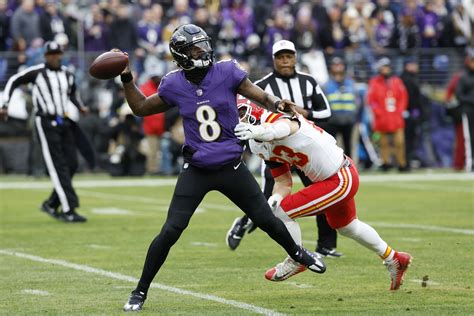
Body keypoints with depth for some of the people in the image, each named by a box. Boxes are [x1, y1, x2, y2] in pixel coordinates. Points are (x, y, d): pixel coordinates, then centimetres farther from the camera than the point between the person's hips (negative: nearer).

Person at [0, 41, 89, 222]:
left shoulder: (67, 75, 12)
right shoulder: (36, 72, -4)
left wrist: (80, 107, 15)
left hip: (65, 123, 6)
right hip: (46, 123, -6)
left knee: (71, 164, 2)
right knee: (58, 167, -10)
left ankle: (52, 204, 17)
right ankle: (68, 210, -13)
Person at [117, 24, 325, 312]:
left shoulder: (226, 73, -8)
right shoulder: (175, 86, -4)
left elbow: (261, 97, -5)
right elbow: (141, 107, 12)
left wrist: (278, 104, -26)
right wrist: (127, 78, 0)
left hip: (231, 168, 0)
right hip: (196, 171, 0)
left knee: (267, 220, 10)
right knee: (170, 232, -10)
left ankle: (297, 253, 42)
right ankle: (141, 291, 2)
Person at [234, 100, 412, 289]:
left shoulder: (279, 119, -26)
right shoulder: (268, 149, 3)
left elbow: (281, 128, -53)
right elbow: (283, 183, 7)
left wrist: (255, 131, -75)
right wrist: (272, 201, -15)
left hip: (340, 180, -10)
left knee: (282, 212, -12)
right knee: (346, 226, 32)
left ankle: (296, 261, 12)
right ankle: (393, 259, 52)